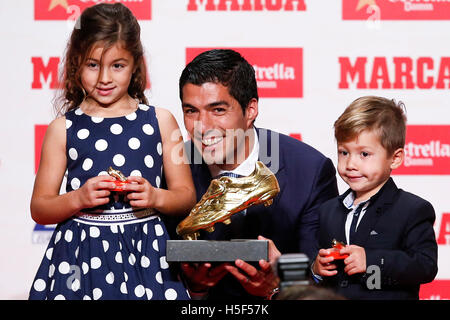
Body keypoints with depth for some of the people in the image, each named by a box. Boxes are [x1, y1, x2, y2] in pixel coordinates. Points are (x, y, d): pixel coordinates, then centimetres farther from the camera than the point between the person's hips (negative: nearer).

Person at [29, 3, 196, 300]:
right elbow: (39, 209, 5)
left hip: (145, 255, 0)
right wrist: (78, 199, -13)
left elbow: (187, 195, 8)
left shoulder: (159, 120, 5)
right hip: (81, 261, 0)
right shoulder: (63, 128, 4)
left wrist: (156, 197, -12)